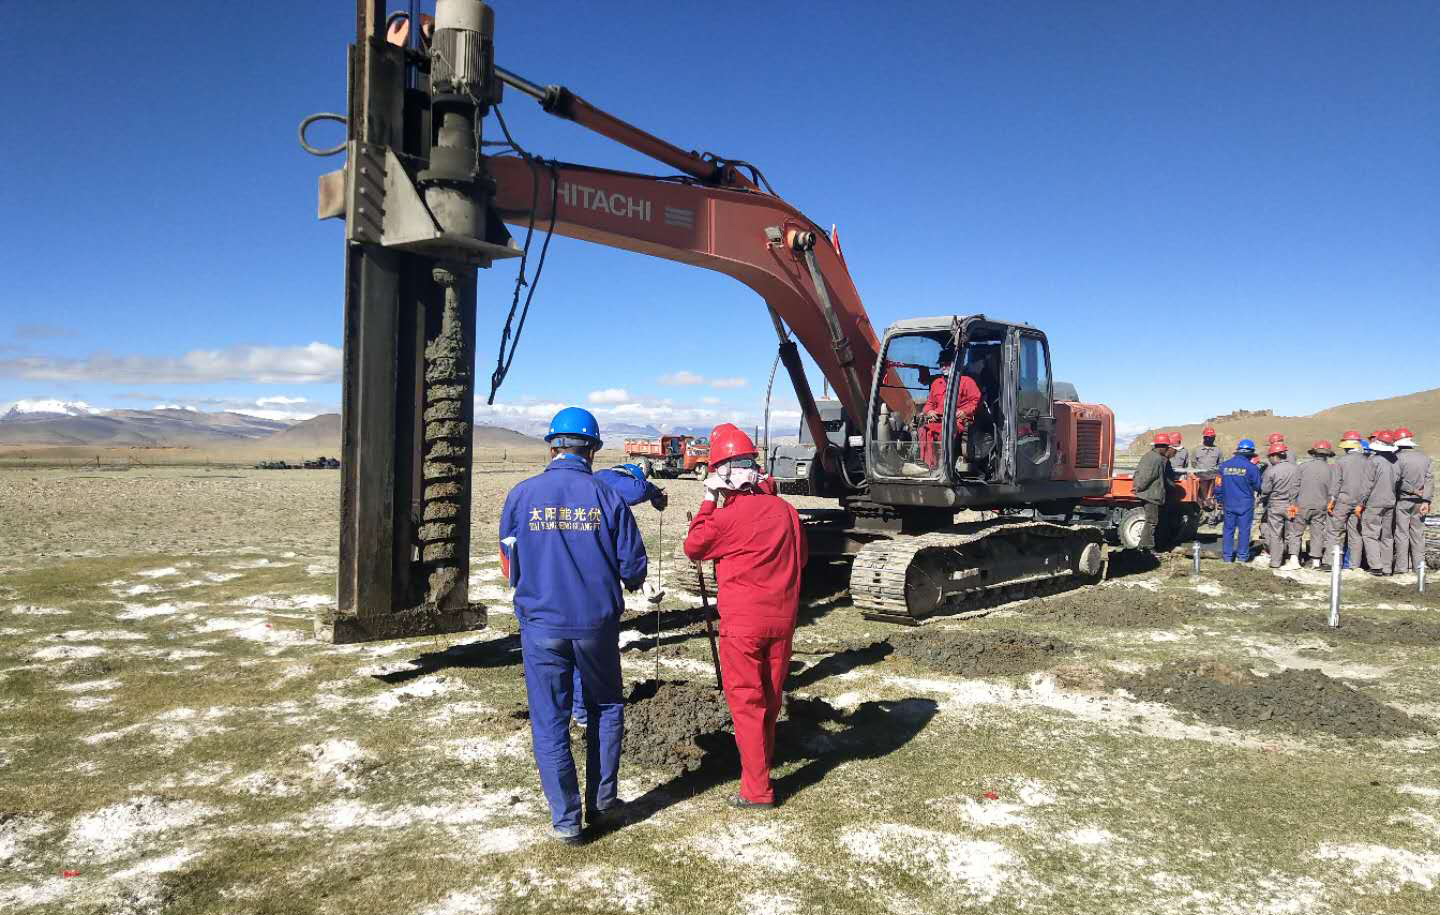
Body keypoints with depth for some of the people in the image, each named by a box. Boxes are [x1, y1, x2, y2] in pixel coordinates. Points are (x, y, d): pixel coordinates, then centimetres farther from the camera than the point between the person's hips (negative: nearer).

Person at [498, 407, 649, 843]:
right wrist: (627, 582, 20)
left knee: (550, 722, 10)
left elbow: (509, 564, 6)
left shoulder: (521, 495, -5)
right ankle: (602, 802, 26)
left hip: (541, 623, 0)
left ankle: (565, 819, 16)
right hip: (596, 623, 0)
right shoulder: (608, 498, -7)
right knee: (606, 708, 20)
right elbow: (634, 569, -4)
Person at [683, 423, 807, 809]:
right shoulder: (784, 508, 0)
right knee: (771, 696, 20)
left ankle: (757, 788, 5)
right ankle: (763, 756, 39)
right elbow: (801, 556, 14)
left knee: (746, 701, 3)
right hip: (782, 618, 5)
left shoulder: (726, 516, -17)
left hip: (742, 622, -5)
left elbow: (693, 547, 1)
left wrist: (707, 502, 5)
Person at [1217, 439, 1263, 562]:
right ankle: (1242, 556, 10)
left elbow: (1219, 485, 8)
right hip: (1245, 504, -3)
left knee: (1228, 529, 10)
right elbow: (1258, 486, -2)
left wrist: (1220, 500, 18)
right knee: (1244, 529, 5)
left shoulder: (1224, 465, 2)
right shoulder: (1251, 467, -9)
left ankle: (1227, 555, 13)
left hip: (1228, 504, 3)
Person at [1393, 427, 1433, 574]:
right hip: (1419, 501, 5)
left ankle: (1402, 566, 1)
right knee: (1418, 534, 11)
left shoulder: (1398, 457, -12)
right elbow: (1429, 480, 0)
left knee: (1402, 534, 0)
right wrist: (1426, 500, -1)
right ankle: (1418, 565, 14)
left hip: (1403, 501, -5)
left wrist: (1413, 490, -3)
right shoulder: (1424, 457, 4)